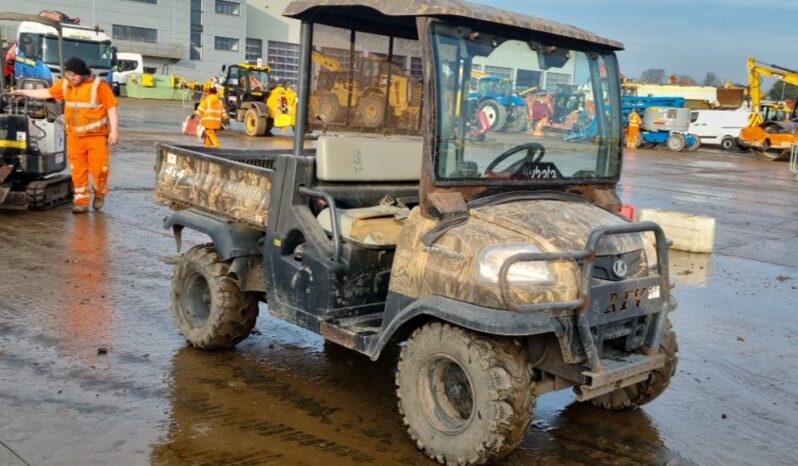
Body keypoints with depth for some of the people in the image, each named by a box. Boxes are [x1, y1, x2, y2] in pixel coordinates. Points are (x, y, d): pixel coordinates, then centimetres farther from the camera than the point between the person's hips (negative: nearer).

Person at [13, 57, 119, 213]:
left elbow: (111, 108, -9)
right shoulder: (65, 84, 9)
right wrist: (24, 92, 25)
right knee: (78, 170, 6)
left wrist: (114, 130, -14)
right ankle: (81, 200, 13)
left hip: (96, 135, -5)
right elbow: (47, 93, 22)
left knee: (98, 167, -5)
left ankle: (100, 192, 23)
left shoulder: (99, 85, -9)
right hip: (74, 136, 5)